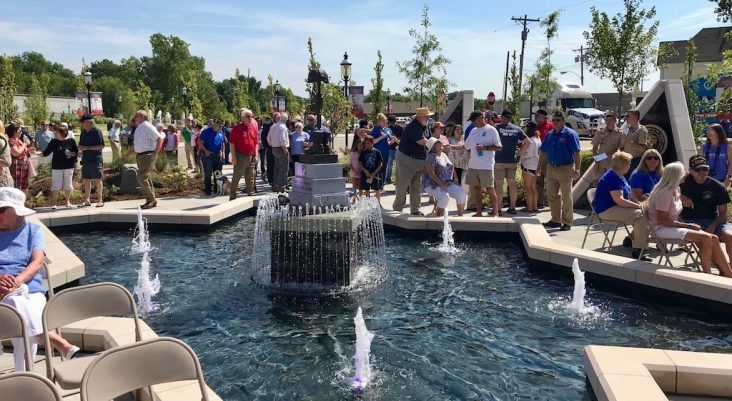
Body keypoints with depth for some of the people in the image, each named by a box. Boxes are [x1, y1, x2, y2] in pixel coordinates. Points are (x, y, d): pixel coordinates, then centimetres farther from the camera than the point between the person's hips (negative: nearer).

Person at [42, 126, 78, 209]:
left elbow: (77, 151, 4)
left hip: (69, 167, 0)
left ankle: (68, 201, 23)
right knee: (56, 186, -1)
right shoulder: (53, 142, 2)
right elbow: (46, 152, 3)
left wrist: (72, 153, -14)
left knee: (68, 186, 6)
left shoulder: (71, 141, -1)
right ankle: (54, 203, 7)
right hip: (57, 167, 0)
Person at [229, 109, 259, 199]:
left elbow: (256, 143, 15)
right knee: (236, 177, -1)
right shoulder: (237, 128, -6)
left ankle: (251, 195, 20)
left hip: (251, 157, 6)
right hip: (240, 157, -5)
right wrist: (233, 156, -13)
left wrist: (256, 155, 8)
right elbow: (232, 143, -8)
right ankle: (232, 197, 5)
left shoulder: (253, 128, 11)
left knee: (250, 178, 11)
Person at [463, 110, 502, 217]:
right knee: (475, 189, 9)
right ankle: (479, 212, 19)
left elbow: (499, 147, -8)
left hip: (486, 166, -7)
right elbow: (465, 146, 21)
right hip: (473, 165, 7)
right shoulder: (473, 131, 15)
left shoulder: (491, 130, -5)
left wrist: (485, 147, -19)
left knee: (490, 189, -2)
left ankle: (496, 213, 7)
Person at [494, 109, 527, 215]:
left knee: (499, 184, -1)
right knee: (512, 183, 11)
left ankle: (498, 208, 1)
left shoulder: (497, 128, -7)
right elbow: (527, 142, 2)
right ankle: (512, 207, 15)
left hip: (499, 160, -4)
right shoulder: (517, 129, 4)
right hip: (512, 160, 4)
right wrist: (520, 152, 7)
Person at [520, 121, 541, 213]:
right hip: (535, 165, 9)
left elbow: (529, 154, -22)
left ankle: (529, 208, -1)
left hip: (528, 166, -9)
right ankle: (535, 207, 18)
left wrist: (520, 157, -7)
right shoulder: (538, 139, 12)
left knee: (528, 188, -3)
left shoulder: (531, 140, -17)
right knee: (533, 187, 14)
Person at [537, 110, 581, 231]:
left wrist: (576, 169, -20)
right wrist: (539, 166, 14)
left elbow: (577, 153, -14)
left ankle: (567, 222, 10)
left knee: (566, 197, 1)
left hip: (565, 169, -7)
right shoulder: (550, 135, 12)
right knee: (552, 196, 11)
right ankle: (556, 220, 23)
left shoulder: (570, 134, -8)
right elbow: (543, 152, 18)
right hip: (551, 168, 7)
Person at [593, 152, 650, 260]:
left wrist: (639, 203, 5)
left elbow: (627, 195, 22)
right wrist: (638, 206, -18)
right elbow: (619, 200, -25)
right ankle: (637, 251, -22)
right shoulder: (613, 178, -18)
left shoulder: (619, 176, 16)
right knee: (641, 215, -24)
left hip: (616, 208, 11)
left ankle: (631, 239, 14)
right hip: (607, 211, -11)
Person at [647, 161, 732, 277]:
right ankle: (707, 275, -11)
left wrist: (687, 224, -3)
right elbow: (661, 219, -21)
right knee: (706, 238, -21)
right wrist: (687, 226, -16)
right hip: (662, 229, -9)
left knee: (713, 238, -7)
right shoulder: (665, 193, -19)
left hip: (674, 226, 9)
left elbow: (677, 215, 16)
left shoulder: (676, 190, 10)